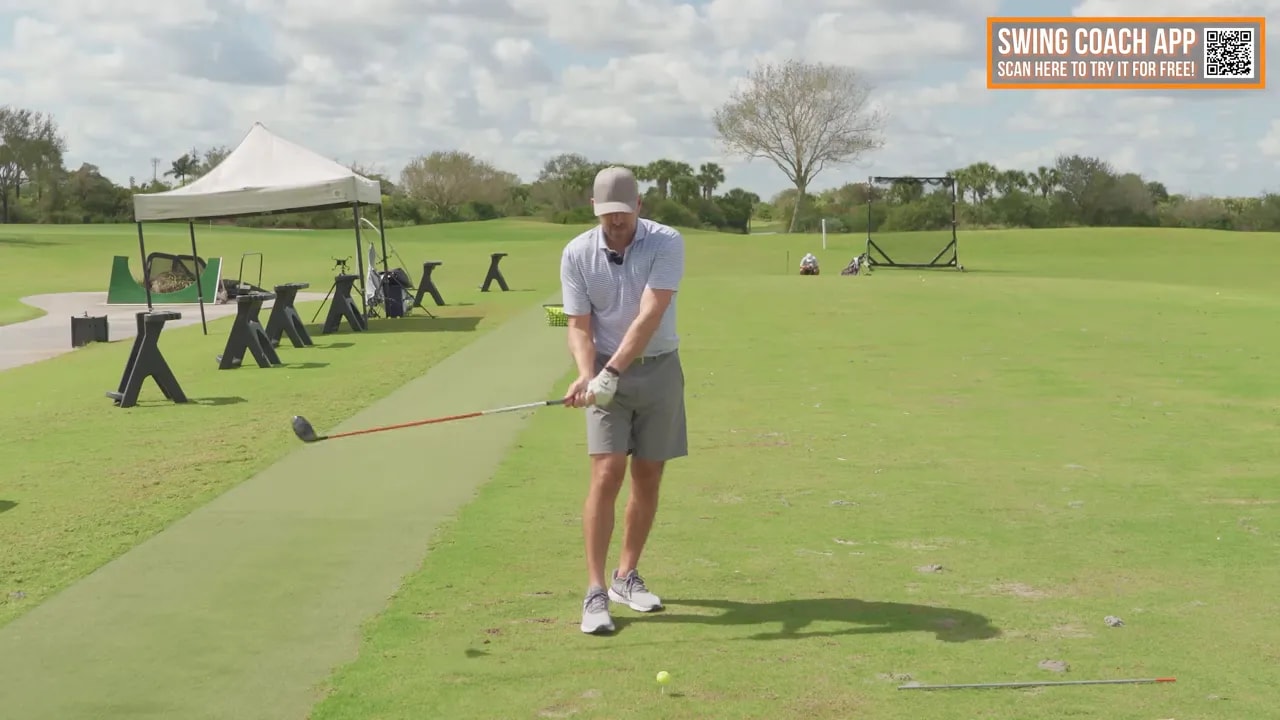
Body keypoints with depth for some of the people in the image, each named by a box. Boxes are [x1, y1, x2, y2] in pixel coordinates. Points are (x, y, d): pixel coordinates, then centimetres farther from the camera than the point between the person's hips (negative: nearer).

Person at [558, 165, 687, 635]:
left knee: (648, 479, 7)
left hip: (658, 368, 1)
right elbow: (579, 326, -7)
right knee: (606, 476, -12)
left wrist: (611, 371, -33)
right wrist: (585, 374, -27)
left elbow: (650, 316, -24)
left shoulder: (666, 244, -14)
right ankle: (596, 592, -10)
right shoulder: (577, 254, -8)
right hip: (605, 373, 0)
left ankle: (626, 576, 23)